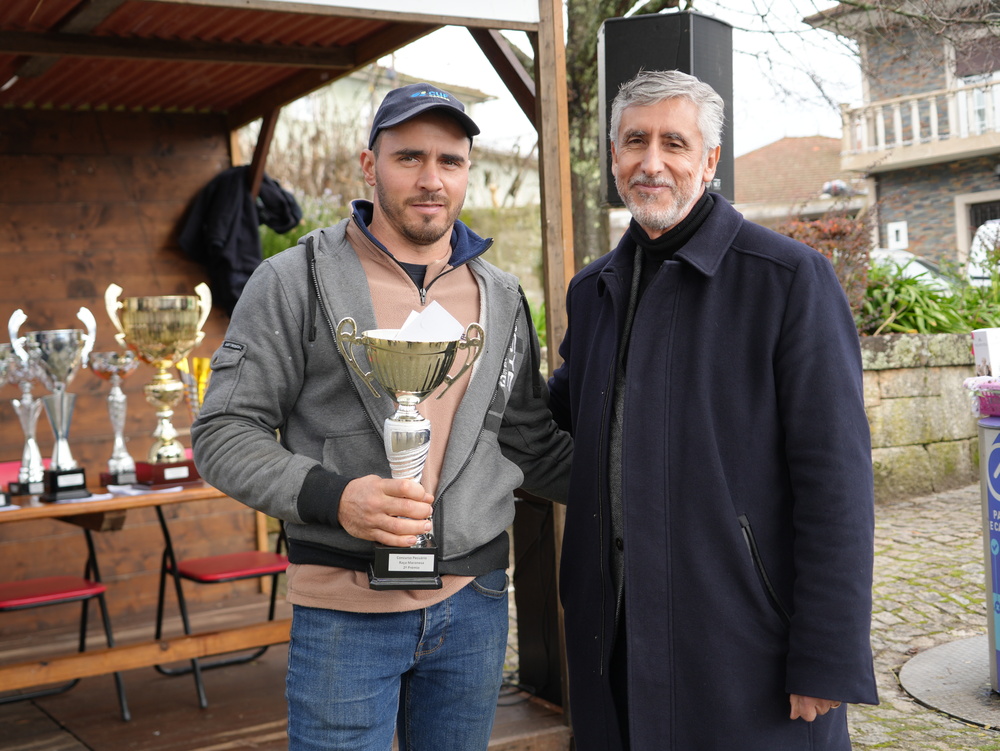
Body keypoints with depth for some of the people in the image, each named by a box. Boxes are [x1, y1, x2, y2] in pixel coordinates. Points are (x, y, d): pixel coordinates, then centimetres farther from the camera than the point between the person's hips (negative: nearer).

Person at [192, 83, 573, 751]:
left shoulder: (503, 299, 9)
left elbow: (533, 447, 15)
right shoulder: (297, 281, -5)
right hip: (346, 607, -4)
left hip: (475, 601, 4)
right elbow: (225, 433, -7)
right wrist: (330, 497, -23)